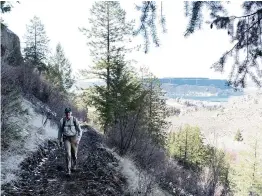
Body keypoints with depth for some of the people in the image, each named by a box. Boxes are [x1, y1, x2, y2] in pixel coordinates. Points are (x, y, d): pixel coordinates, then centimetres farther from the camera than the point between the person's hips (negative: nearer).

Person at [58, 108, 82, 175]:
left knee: (74, 154, 11)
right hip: (66, 139, 0)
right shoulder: (62, 120, -4)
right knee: (68, 154, -15)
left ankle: (73, 166, 39)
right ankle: (68, 170, -10)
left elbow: (79, 130, -2)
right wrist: (60, 140, 10)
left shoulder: (75, 120, -7)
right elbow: (60, 131, 8)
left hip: (74, 138, 1)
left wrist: (78, 139, -12)